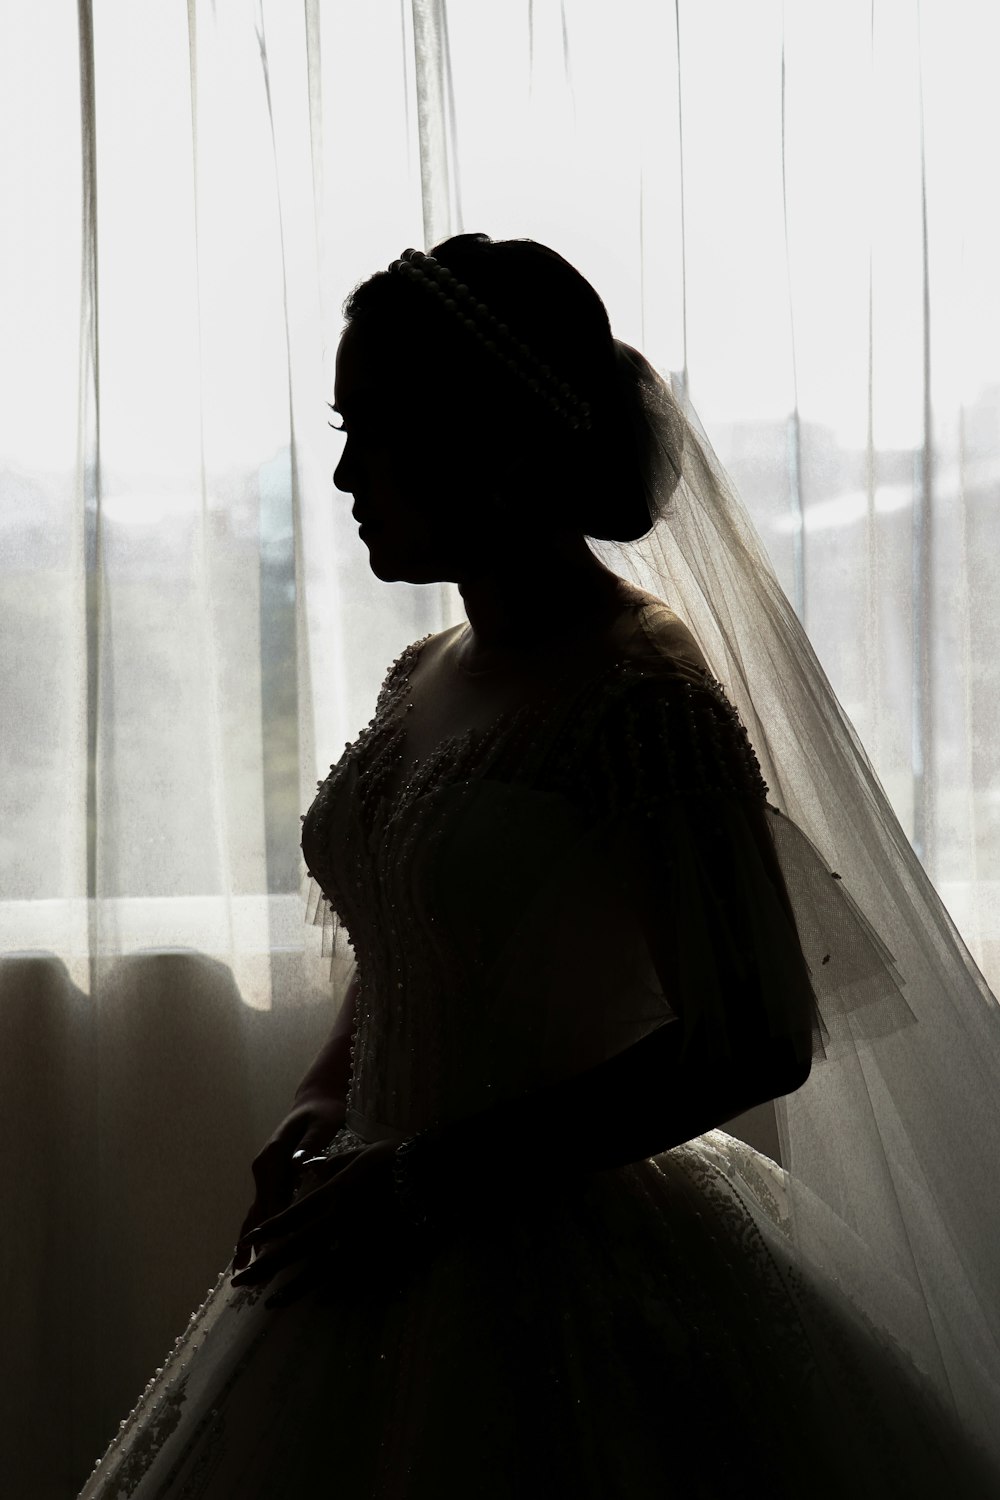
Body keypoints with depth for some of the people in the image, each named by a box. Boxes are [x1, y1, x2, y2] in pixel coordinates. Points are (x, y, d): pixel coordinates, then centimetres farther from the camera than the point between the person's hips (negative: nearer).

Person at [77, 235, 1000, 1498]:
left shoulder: (645, 694, -17)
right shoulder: (424, 680, 6)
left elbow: (754, 1042, -19)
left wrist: (419, 1183, -18)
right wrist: (321, 1105, 0)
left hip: (570, 1275, -7)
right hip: (382, 1258, 8)